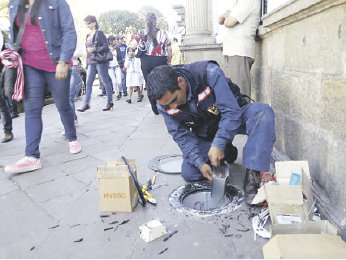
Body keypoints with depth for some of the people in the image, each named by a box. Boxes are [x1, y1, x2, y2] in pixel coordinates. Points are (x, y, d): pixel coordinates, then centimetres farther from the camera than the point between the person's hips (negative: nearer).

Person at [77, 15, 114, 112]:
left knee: (105, 82, 0)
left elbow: (106, 47, -11)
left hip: (100, 61, -7)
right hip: (91, 62, 7)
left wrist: (94, 49, -18)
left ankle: (110, 102, 10)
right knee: (88, 82, 1)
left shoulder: (99, 33, -5)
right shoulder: (88, 35, 17)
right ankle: (86, 104, 3)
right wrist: (87, 63, 20)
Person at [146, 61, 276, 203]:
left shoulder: (209, 73, -32)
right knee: (189, 174, -11)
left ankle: (252, 176, -32)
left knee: (264, 112, -34)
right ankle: (226, 152, 13)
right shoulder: (164, 105, -18)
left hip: (233, 117, -2)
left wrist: (218, 144, -35)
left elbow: (232, 111, -28)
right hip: (205, 133, 3)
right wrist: (200, 163, -22)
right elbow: (181, 135, -11)